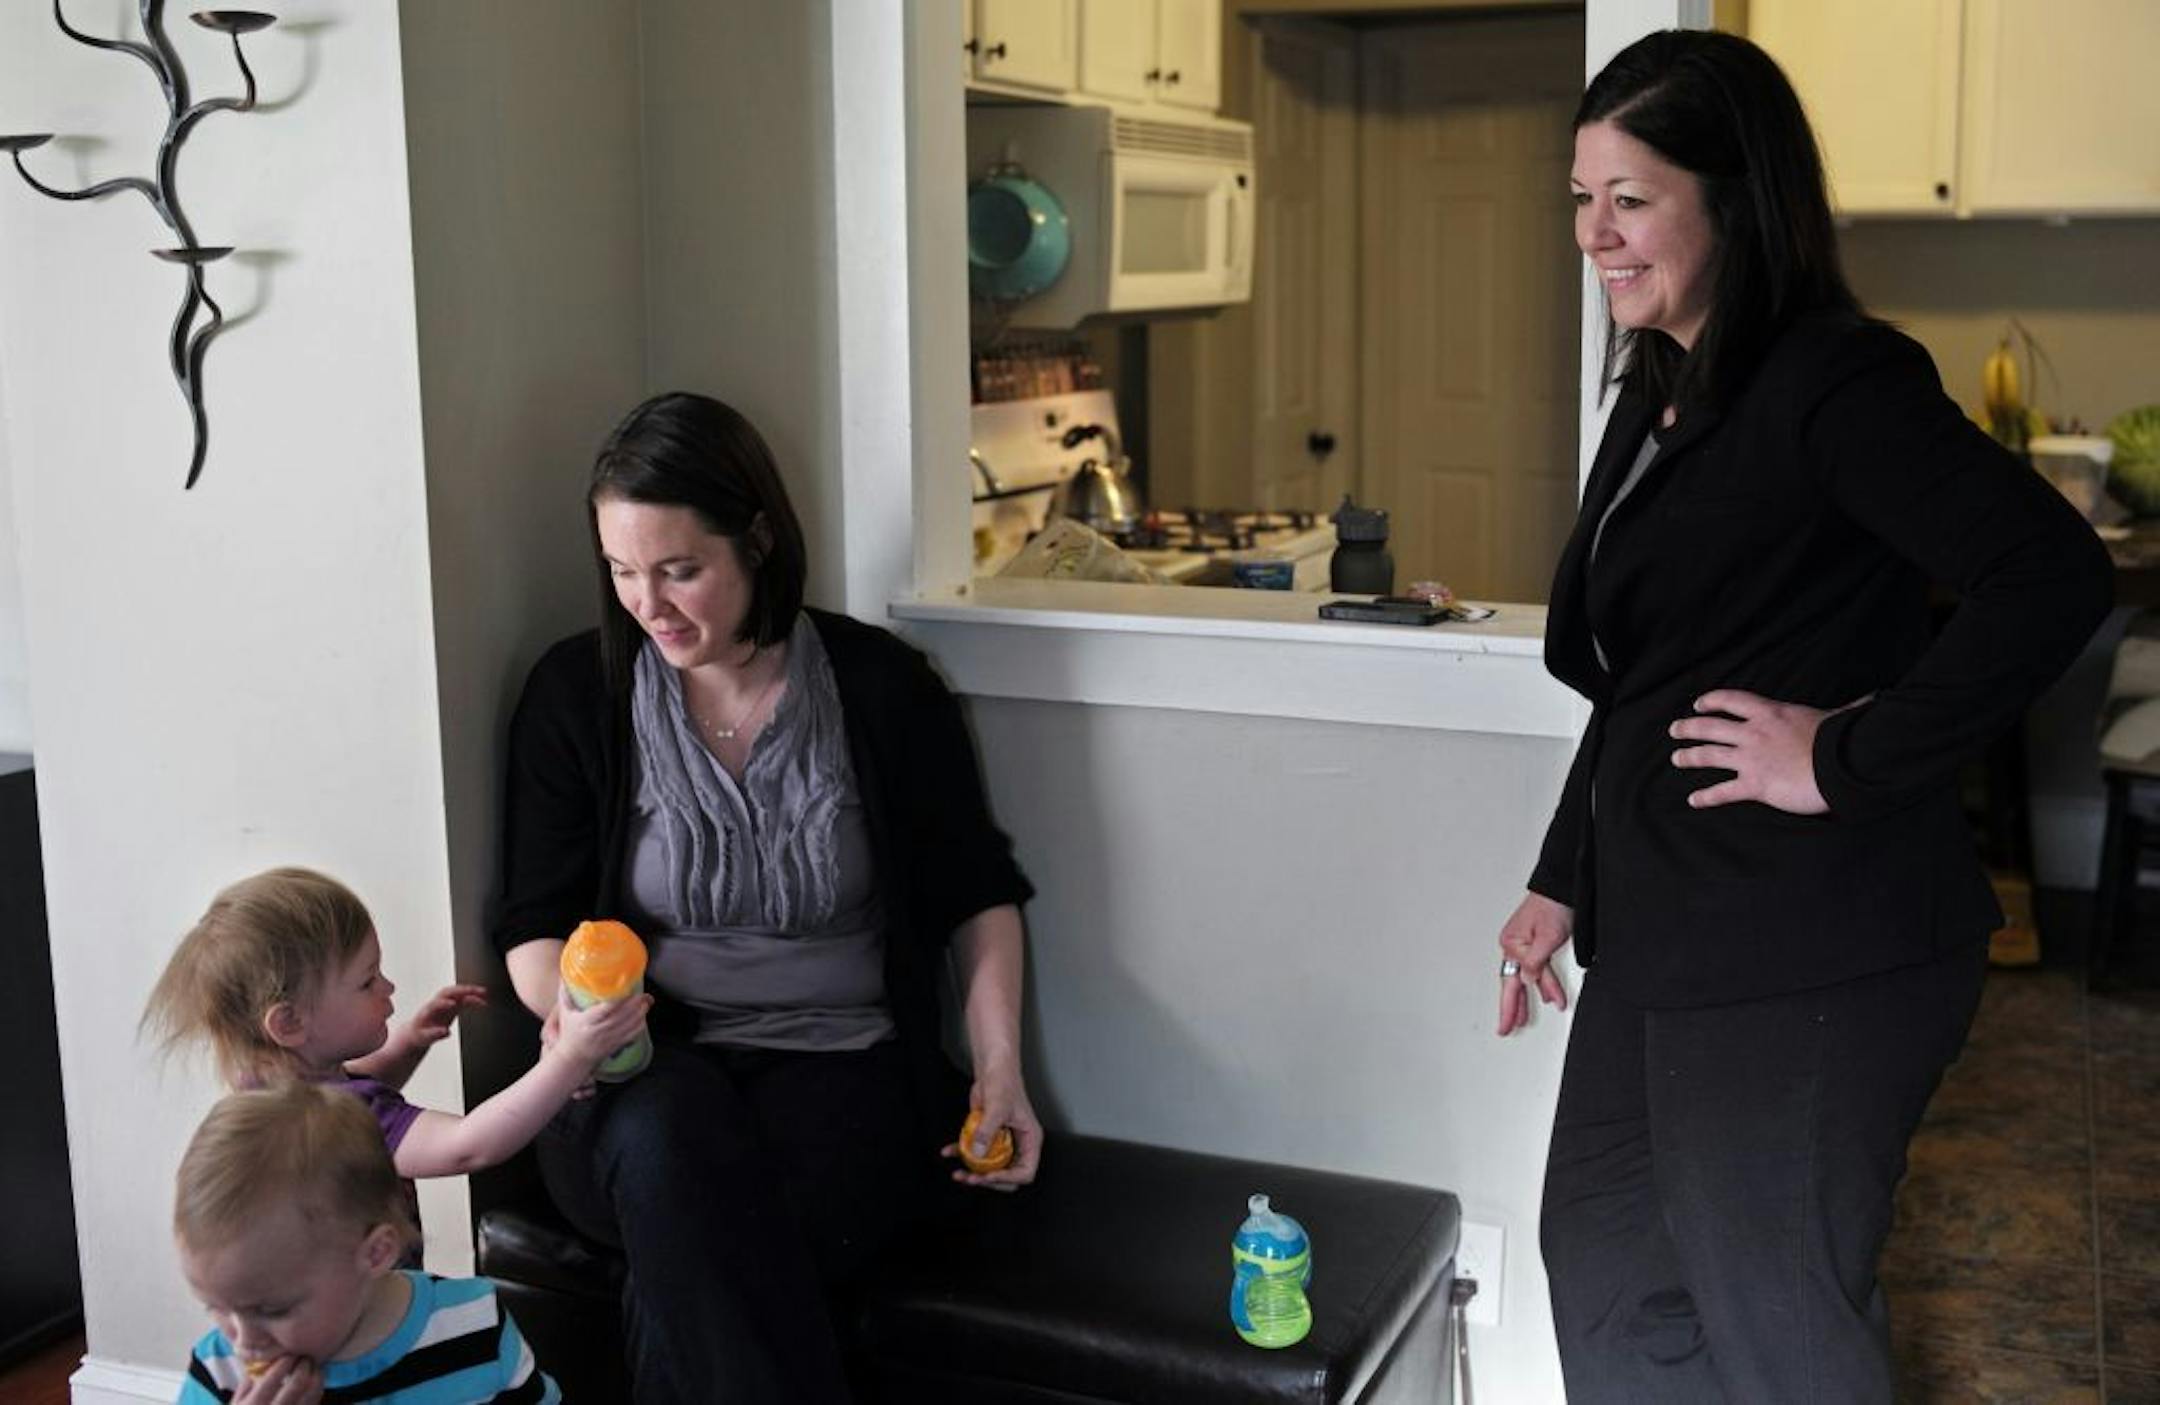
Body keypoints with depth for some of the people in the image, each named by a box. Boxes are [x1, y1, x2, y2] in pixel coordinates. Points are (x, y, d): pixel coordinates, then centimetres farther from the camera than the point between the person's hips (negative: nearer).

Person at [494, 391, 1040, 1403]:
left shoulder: (881, 687, 2)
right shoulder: (575, 693, 5)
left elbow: (978, 899, 10)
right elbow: (535, 931, 6)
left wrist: (1000, 1071, -3)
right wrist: (573, 998, -18)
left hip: (839, 1067, -1)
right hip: (646, 1073, 2)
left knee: (689, 1277, -33)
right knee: (671, 1126, -36)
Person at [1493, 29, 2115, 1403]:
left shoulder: (1834, 380, -16)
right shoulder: (1659, 397, 12)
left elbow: (2054, 576, -29)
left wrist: (1849, 761, -23)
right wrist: (1561, 882, 19)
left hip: (1806, 963, -9)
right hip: (1665, 933, 9)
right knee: (1602, 1257, 21)